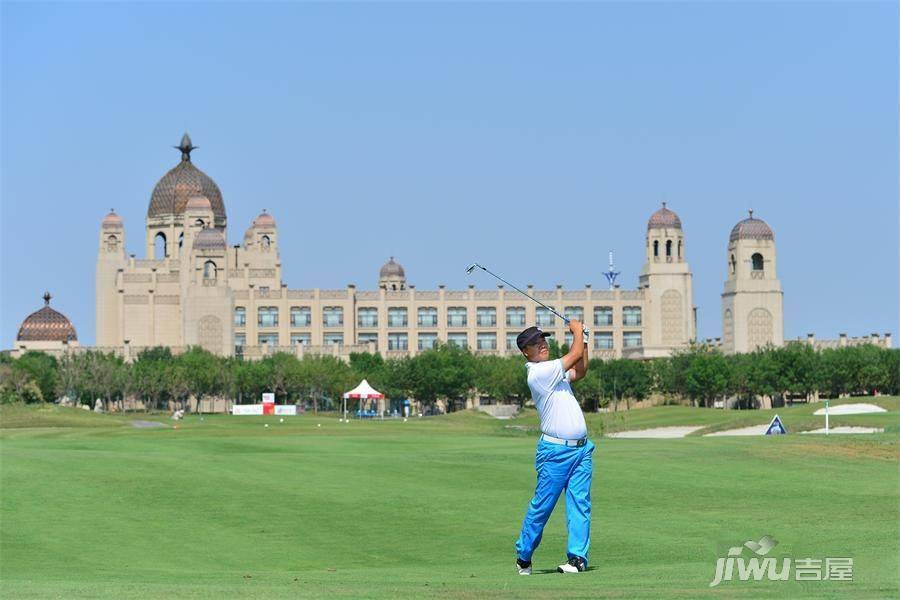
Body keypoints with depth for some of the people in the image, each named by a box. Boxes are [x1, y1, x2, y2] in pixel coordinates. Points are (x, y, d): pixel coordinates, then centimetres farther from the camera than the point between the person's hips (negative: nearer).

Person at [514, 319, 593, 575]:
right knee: (542, 505, -2)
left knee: (580, 504, 0)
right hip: (555, 450, -8)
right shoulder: (538, 372, -13)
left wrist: (583, 339, 20)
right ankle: (523, 556, 10)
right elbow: (575, 356, -11)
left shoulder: (553, 371, 16)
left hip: (581, 449, 8)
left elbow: (580, 371, 30)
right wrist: (577, 331, 6)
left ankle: (578, 557, -2)